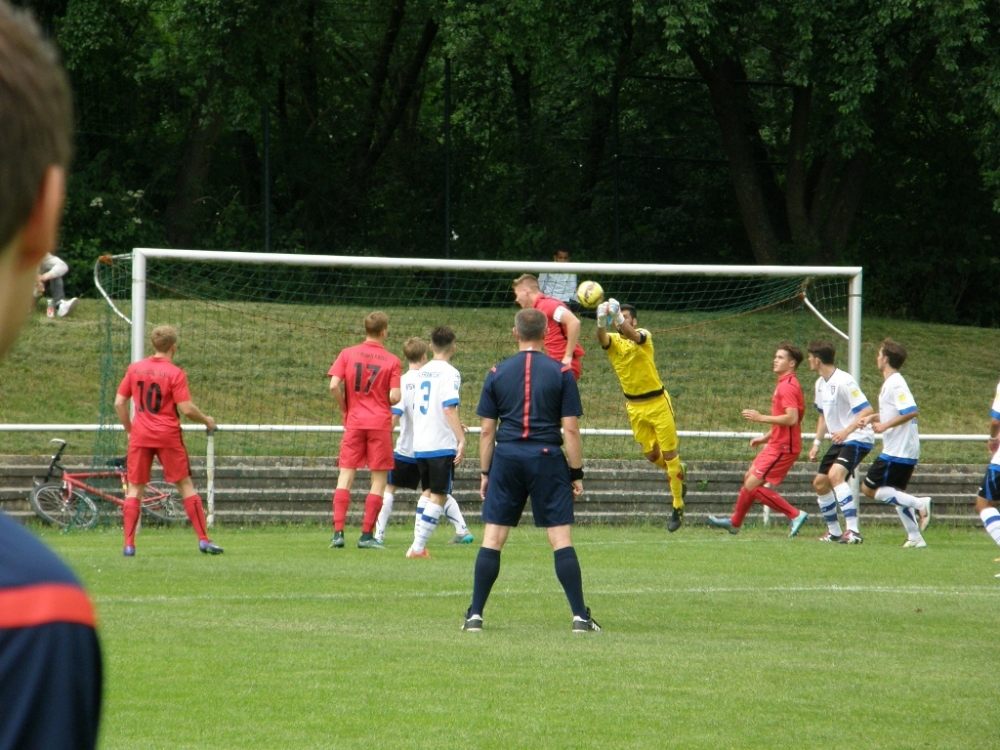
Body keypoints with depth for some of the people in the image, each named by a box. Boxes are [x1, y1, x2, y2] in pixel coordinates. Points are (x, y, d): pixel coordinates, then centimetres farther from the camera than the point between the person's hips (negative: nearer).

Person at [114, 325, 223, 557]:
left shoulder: (135, 368, 3)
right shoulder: (175, 373, -8)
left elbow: (119, 403, 5)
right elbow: (187, 409, -12)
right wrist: (207, 421, 6)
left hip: (140, 435, 2)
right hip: (168, 435, -2)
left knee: (135, 489, 7)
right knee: (185, 485, 6)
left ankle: (129, 544, -1)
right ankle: (203, 539, 6)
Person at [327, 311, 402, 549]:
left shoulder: (347, 354, 2)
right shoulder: (392, 361, -3)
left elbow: (334, 386, -8)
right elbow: (394, 397, -10)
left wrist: (345, 408, 7)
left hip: (354, 422, 2)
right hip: (380, 422, -2)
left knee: (346, 475, 4)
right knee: (379, 479, 5)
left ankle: (338, 532, -6)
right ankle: (367, 535, 0)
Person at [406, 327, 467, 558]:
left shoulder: (422, 372, 13)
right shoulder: (449, 373, -11)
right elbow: (449, 408, -21)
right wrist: (461, 439, -21)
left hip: (419, 444, 7)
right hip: (442, 444, -7)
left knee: (430, 494, 19)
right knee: (439, 497, -2)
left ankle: (418, 545, 16)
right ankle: (418, 547, -8)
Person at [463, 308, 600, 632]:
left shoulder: (497, 373, 5)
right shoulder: (560, 374, 0)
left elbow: (487, 429, 5)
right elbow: (571, 429, -3)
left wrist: (485, 473, 12)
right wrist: (576, 474, 3)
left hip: (506, 459, 1)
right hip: (547, 459, -1)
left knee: (492, 539, 5)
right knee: (561, 538, -1)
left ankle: (475, 614, 4)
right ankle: (580, 615, -3)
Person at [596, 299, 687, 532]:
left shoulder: (644, 336, -11)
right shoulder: (612, 340, -4)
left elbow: (632, 335, -37)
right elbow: (602, 338, -29)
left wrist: (618, 317, -57)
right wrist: (602, 321, -53)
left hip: (657, 402, -4)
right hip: (634, 406, 4)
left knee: (669, 454, -1)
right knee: (651, 455, 9)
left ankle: (678, 508, 8)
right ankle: (679, 473, 41)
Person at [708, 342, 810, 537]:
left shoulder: (788, 386, -18)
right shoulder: (785, 384, 15)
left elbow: (791, 418, -28)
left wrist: (761, 418, -24)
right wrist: (765, 438, 22)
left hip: (783, 448, -11)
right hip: (777, 444, 11)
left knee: (753, 486, -12)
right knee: (749, 478, 22)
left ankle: (795, 515, -10)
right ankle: (734, 522, 38)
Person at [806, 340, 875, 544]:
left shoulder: (843, 381, -20)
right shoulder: (820, 383, 9)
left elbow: (867, 410, -25)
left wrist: (846, 431, -35)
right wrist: (817, 443, 16)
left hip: (858, 438, -10)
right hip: (839, 442, 10)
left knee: (836, 475, -29)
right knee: (820, 483, 12)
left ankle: (853, 531, -35)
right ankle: (834, 532, 26)